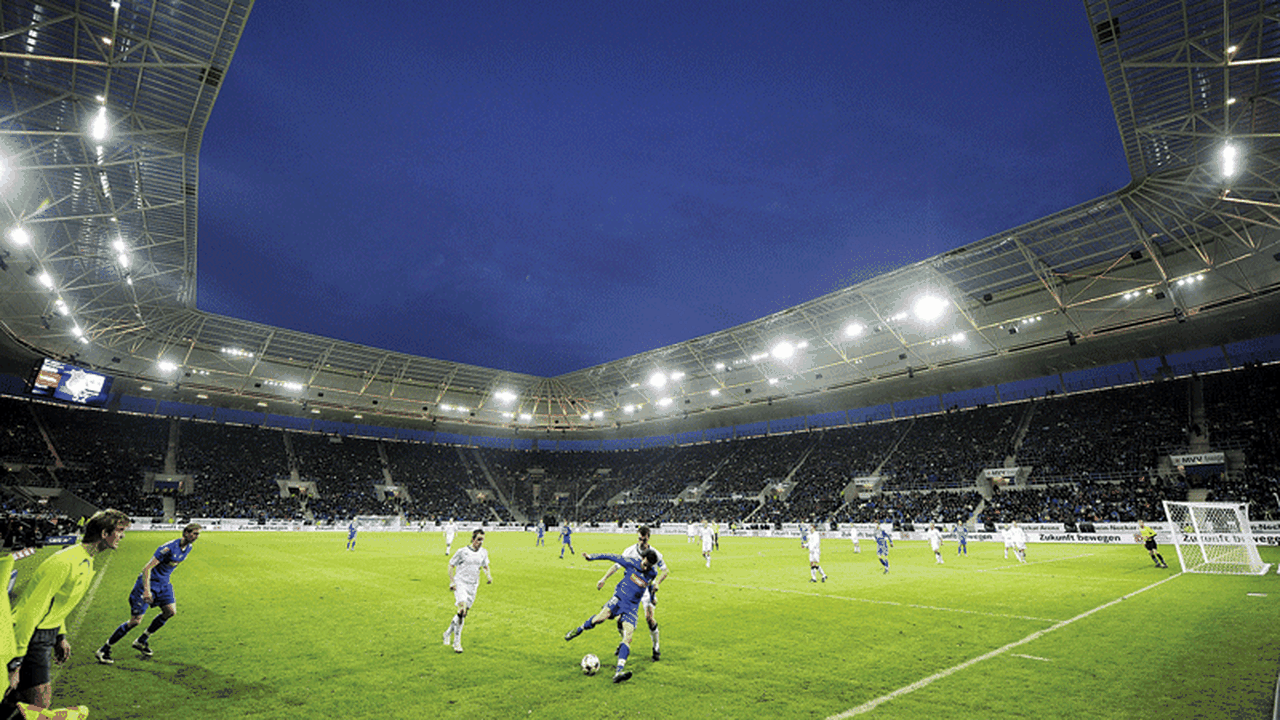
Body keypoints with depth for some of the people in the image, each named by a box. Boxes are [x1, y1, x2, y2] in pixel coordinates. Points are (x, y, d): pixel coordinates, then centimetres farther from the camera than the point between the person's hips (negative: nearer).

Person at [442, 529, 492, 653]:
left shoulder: (484, 552, 4)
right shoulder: (462, 551, -9)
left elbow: (485, 566, 19)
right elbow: (451, 565, -2)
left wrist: (489, 576, 0)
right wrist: (452, 582, -9)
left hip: (473, 586, 5)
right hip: (460, 583, -5)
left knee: (464, 613, 9)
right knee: (462, 610, -21)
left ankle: (448, 633, 34)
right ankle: (457, 642, -11)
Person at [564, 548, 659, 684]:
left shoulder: (653, 573, -5)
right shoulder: (632, 564, -9)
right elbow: (613, 557, -3)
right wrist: (591, 556, 1)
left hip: (631, 607, 1)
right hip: (618, 598, -1)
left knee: (628, 637, -19)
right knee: (601, 617, -26)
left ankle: (619, 671, -27)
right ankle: (579, 629, 4)